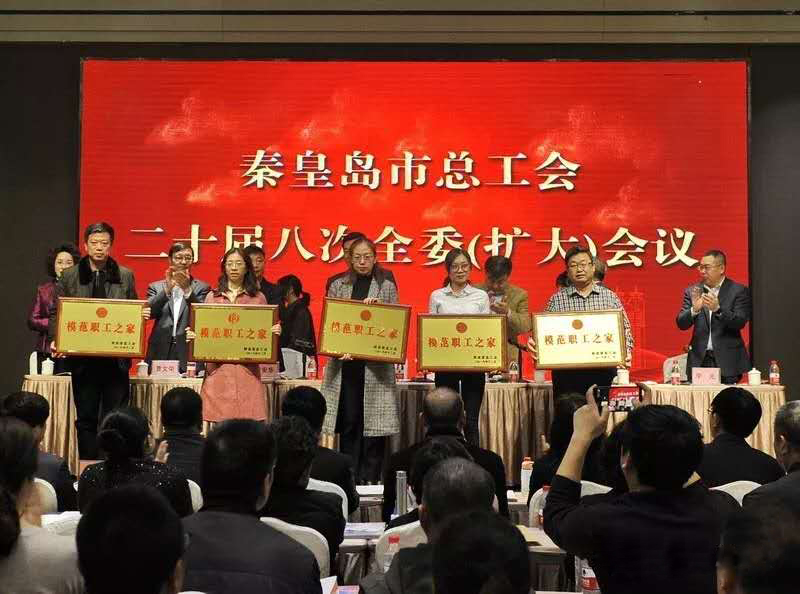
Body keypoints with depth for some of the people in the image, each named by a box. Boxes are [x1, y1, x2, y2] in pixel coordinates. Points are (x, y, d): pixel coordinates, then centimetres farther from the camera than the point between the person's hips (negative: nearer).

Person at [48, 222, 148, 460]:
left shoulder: (126, 276, 7)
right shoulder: (69, 276, 6)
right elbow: (56, 313, 6)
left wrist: (143, 315, -11)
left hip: (116, 357, 0)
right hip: (82, 358, 0)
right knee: (86, 418, 6)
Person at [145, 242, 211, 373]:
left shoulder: (202, 288, 11)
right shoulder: (156, 287, 15)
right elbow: (150, 312, -1)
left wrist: (188, 290, -17)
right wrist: (167, 289, -15)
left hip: (189, 354, -1)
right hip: (160, 353, 1)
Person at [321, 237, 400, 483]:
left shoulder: (387, 287, 8)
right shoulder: (338, 286, 11)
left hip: (376, 364, -1)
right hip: (344, 362, 1)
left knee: (374, 422, -2)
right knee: (348, 421, 2)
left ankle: (371, 480, 5)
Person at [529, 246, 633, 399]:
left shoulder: (610, 297, 10)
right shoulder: (557, 300, 8)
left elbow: (625, 331, 11)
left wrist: (626, 353, -7)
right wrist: (534, 345, -15)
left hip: (604, 371, 1)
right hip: (567, 374, 0)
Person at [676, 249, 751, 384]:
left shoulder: (739, 291, 1)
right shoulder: (692, 291, 9)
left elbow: (740, 322, -9)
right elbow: (681, 324, 3)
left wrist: (718, 309, -25)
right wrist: (694, 309, -17)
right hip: (699, 360, 2)